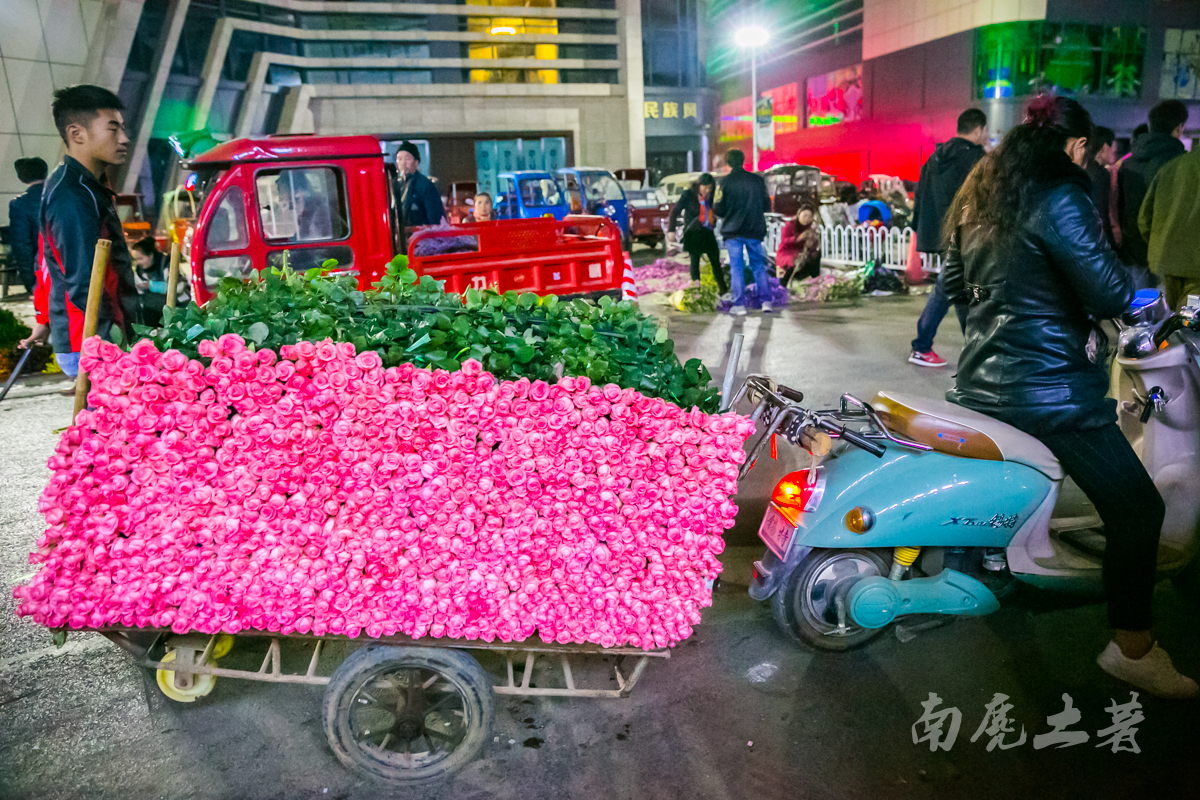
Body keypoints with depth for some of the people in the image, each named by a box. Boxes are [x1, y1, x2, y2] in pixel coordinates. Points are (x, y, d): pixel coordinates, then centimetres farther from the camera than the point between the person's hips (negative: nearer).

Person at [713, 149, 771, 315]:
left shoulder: (726, 181, -7)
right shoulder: (758, 180, 2)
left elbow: (721, 209, -8)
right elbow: (767, 205, 8)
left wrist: (715, 207, 14)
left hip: (733, 230, -2)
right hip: (755, 230, 3)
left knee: (736, 268, 3)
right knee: (759, 266, 12)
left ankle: (739, 304, 0)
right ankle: (766, 301, 7)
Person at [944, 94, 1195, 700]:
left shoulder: (978, 197, 11)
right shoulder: (1059, 197, -15)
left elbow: (954, 283, 21)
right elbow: (1109, 294, -19)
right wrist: (1128, 274, 2)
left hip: (980, 378, 9)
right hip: (1045, 388, -9)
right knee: (1137, 508, 1)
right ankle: (1131, 648, 10)